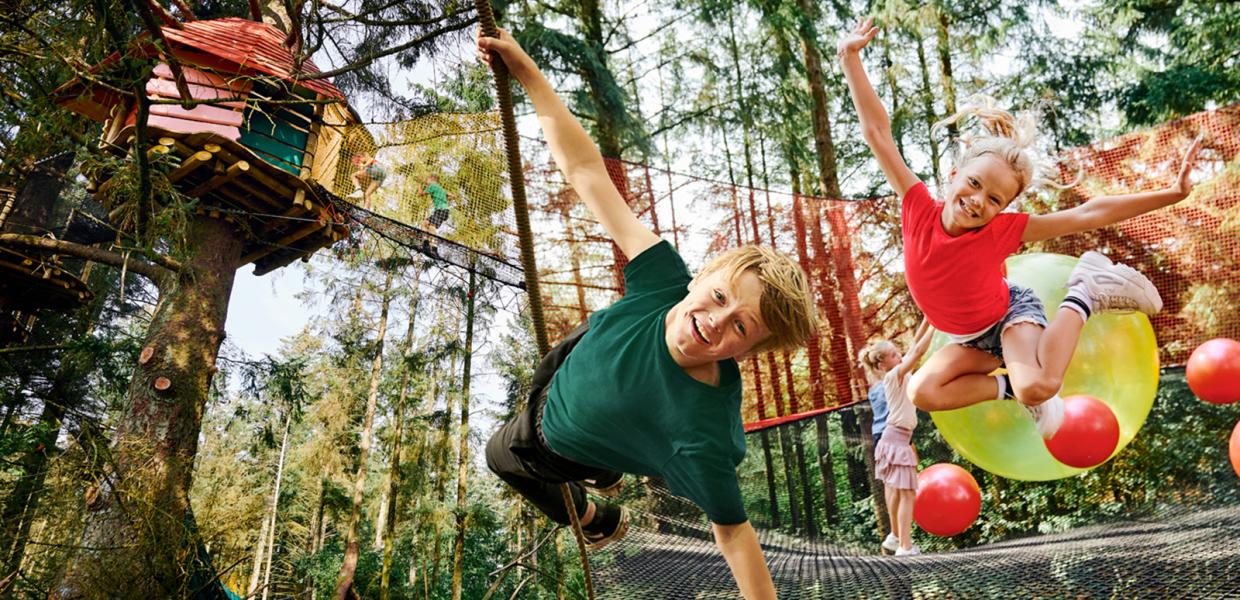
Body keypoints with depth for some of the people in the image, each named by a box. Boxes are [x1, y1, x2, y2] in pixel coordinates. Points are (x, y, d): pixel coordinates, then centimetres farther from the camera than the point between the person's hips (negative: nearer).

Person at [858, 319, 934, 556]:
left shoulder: (899, 373, 8)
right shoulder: (894, 375, -15)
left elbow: (914, 343, 8)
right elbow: (918, 351, -24)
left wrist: (927, 320, 0)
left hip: (899, 438, 9)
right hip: (896, 438, -9)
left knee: (896, 490, 16)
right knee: (907, 493, -8)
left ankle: (896, 537, 26)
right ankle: (905, 546, -6)